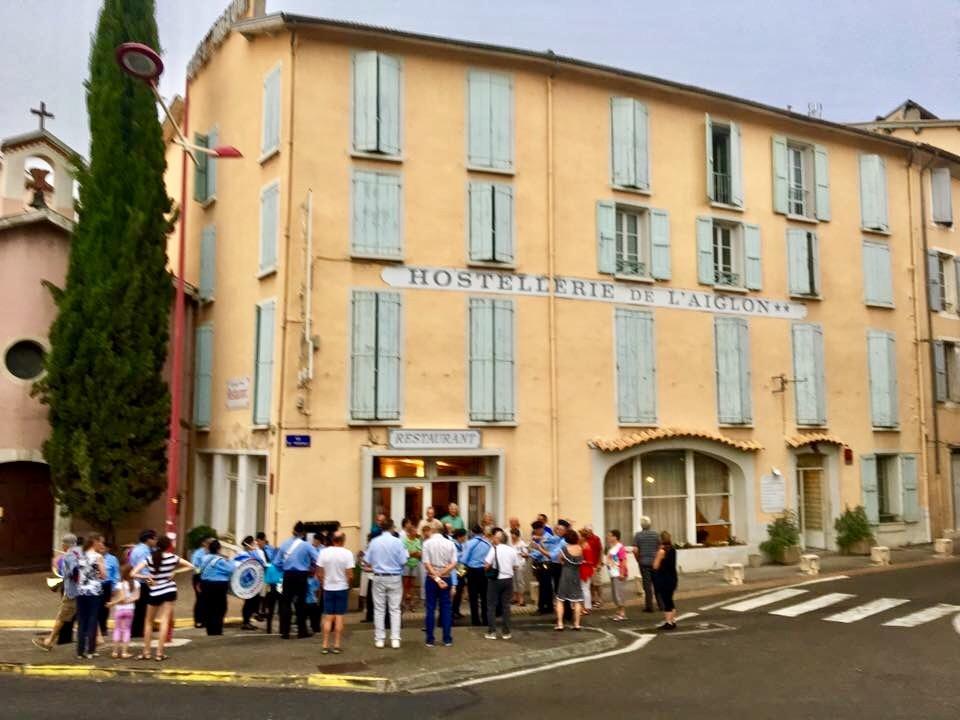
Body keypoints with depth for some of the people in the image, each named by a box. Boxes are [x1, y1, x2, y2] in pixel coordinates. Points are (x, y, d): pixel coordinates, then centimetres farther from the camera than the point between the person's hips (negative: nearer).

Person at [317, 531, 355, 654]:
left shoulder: (324, 552, -7)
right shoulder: (347, 553, -13)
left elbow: (319, 573, -3)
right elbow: (350, 575, -14)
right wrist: (349, 584, 5)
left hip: (328, 588, 2)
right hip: (342, 588, -2)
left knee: (328, 617, 9)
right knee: (339, 617, 5)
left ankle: (325, 645, 9)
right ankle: (336, 645, 7)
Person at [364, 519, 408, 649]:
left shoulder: (374, 542, -3)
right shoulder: (397, 541, -9)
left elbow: (367, 561, -1)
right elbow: (403, 561, -10)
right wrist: (405, 553, 9)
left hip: (379, 578, 1)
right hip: (394, 578, -1)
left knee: (379, 609, 9)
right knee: (395, 609, 5)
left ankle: (379, 639, 12)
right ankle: (395, 639, 3)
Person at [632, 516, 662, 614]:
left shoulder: (638, 535, -6)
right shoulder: (655, 534, 0)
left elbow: (635, 550, -12)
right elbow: (660, 548, -2)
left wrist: (638, 559, 4)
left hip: (644, 562, -2)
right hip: (655, 562, 2)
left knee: (647, 584, 2)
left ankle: (649, 606, 4)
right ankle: (661, 605, 15)